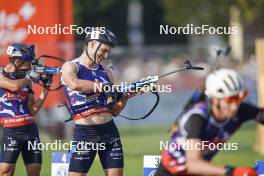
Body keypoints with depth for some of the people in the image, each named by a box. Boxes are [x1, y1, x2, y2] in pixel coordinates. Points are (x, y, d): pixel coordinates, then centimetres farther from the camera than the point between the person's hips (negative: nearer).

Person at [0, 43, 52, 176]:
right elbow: (14, 86, -25)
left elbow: (33, 110, 9)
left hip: (30, 129, 6)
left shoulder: (25, 80, 12)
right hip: (11, 131, -6)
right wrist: (30, 77, -7)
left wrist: (45, 90, 2)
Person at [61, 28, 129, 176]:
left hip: (109, 130, 5)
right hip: (84, 132, -5)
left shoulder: (106, 72, 13)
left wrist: (126, 96, -5)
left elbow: (114, 111, 13)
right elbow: (74, 84, -26)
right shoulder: (71, 67, -1)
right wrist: (104, 86, -24)